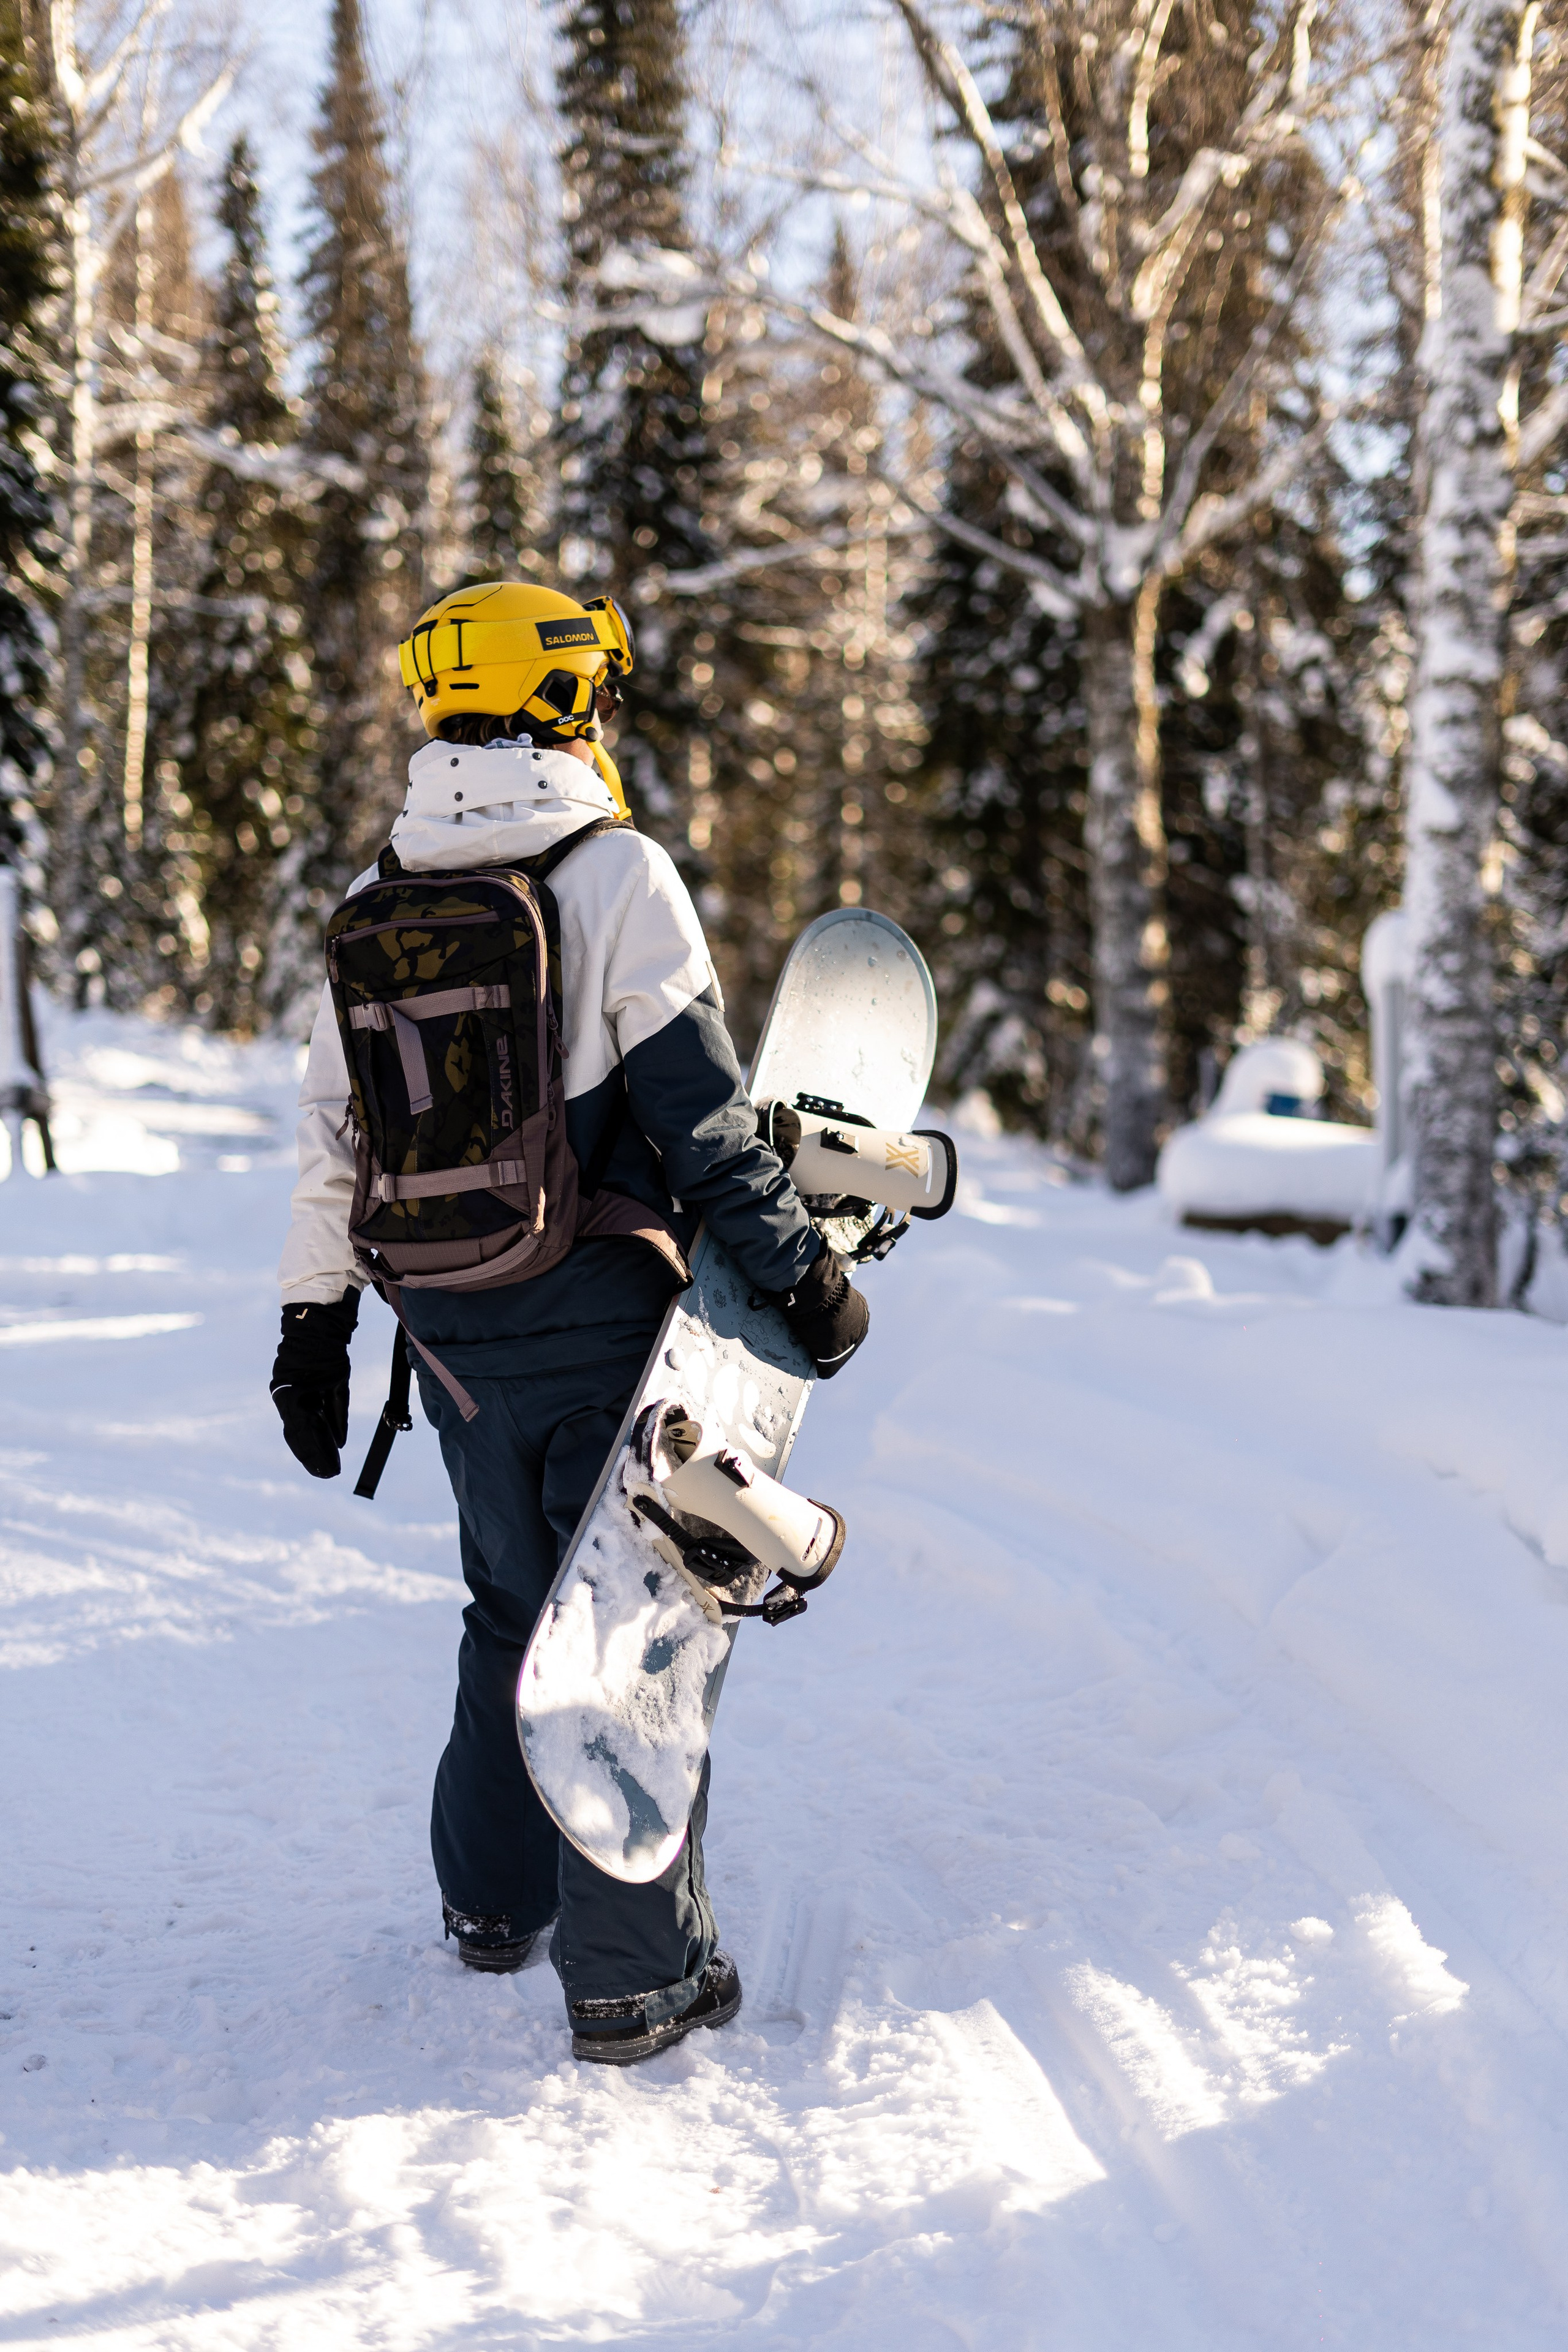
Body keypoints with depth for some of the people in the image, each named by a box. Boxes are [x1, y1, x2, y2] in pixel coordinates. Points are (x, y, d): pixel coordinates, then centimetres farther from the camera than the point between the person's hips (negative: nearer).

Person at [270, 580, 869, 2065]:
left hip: (453, 1329, 6)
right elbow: (697, 1106, -14)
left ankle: (490, 1902, 34)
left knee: (510, 1609, 22)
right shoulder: (617, 874, -10)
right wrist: (799, 1266, -8)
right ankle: (631, 1978, 3)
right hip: (603, 1322, -6)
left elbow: (332, 1136, 10)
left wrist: (313, 1329, 16)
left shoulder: (379, 907, 7)